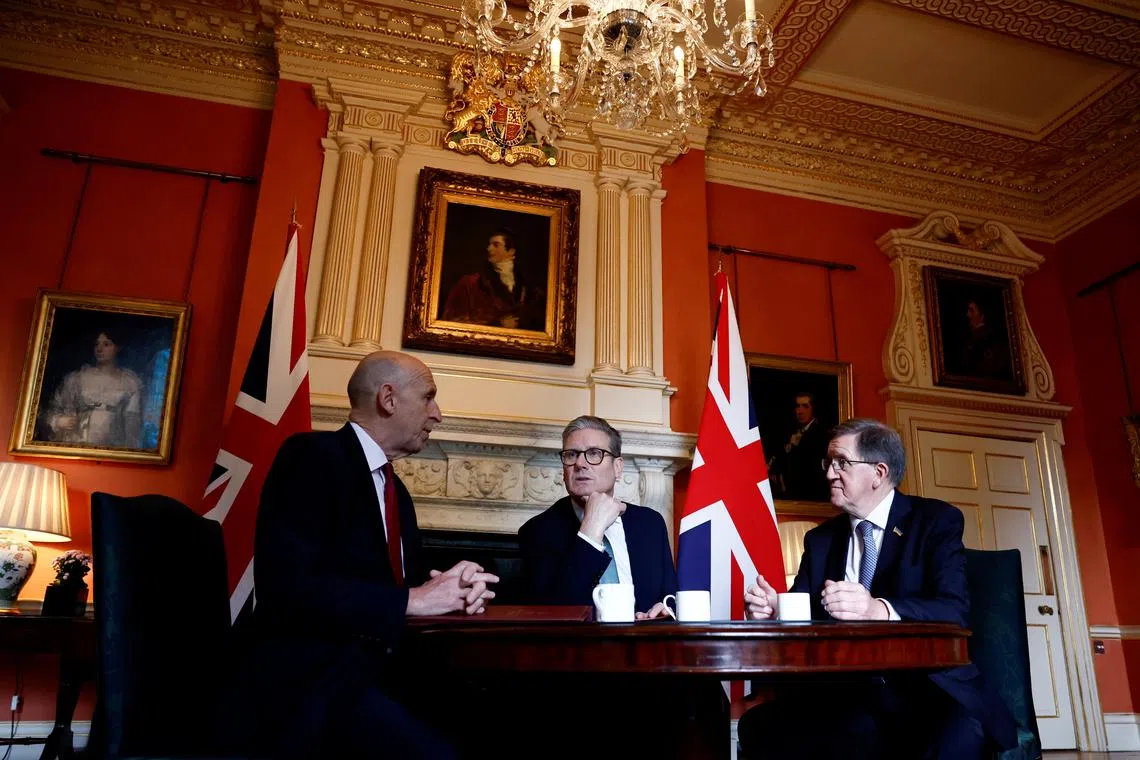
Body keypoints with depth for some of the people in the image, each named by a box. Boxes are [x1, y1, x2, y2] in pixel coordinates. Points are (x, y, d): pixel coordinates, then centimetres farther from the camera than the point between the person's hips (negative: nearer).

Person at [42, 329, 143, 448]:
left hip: (112, 448, -1)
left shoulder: (130, 382, 3)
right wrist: (60, 421, -7)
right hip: (77, 445, 2)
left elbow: (133, 424, 0)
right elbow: (54, 408, 14)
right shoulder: (77, 377, 7)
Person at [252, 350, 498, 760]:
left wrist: (456, 588, -2)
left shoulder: (396, 490, 18)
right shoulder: (312, 455, -9)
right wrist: (410, 600, -18)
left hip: (382, 673, 8)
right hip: (317, 680, -8)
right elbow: (285, 586, -21)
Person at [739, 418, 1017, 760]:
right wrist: (774, 608, -12)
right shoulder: (820, 539, 14)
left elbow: (954, 610, -15)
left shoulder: (937, 520, 0)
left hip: (928, 687, -5)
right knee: (758, 726, -19)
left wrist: (880, 610, -34)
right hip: (846, 692, 5)